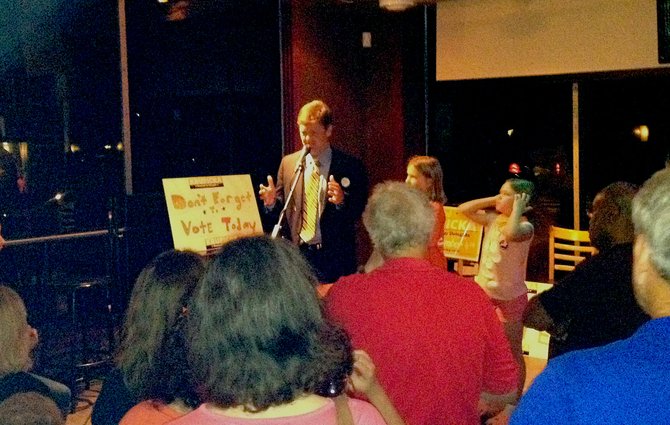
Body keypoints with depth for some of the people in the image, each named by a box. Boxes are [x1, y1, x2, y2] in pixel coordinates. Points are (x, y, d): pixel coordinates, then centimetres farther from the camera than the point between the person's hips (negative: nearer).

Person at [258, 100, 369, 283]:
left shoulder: (350, 166, -1)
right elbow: (281, 210, 12)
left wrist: (342, 201, -24)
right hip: (297, 254, 2)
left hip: (335, 258, -2)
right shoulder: (288, 163, 9)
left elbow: (360, 212, -4)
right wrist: (272, 202, -9)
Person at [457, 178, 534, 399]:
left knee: (512, 353, 8)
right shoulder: (493, 218, 1)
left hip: (510, 298, -7)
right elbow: (464, 209, -1)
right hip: (484, 293, 7)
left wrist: (517, 208, -28)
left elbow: (511, 233, -43)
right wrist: (492, 200, -5)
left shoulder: (525, 227, -20)